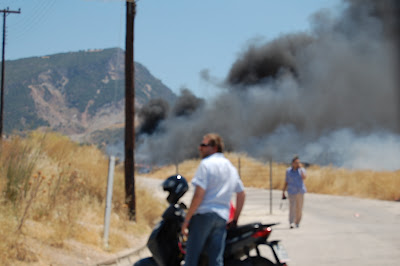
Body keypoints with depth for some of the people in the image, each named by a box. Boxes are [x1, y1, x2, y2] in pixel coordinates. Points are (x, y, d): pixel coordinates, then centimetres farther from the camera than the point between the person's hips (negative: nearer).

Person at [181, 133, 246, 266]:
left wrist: (186, 220, -9)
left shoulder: (206, 164, -6)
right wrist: (235, 220, 28)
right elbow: (241, 195, 23)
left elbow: (199, 195, -13)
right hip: (222, 217, 7)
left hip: (203, 215, -7)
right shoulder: (231, 168, 18)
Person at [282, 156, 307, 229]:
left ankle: (297, 222, 22)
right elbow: (286, 182, 8)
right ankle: (291, 223, -20)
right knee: (292, 207, -14)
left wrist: (301, 168, -15)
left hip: (300, 191, 1)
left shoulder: (302, 170, 3)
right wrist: (283, 192, 5)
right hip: (292, 192, -1)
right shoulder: (288, 171, 4)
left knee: (299, 208, 6)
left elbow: (304, 177, -17)